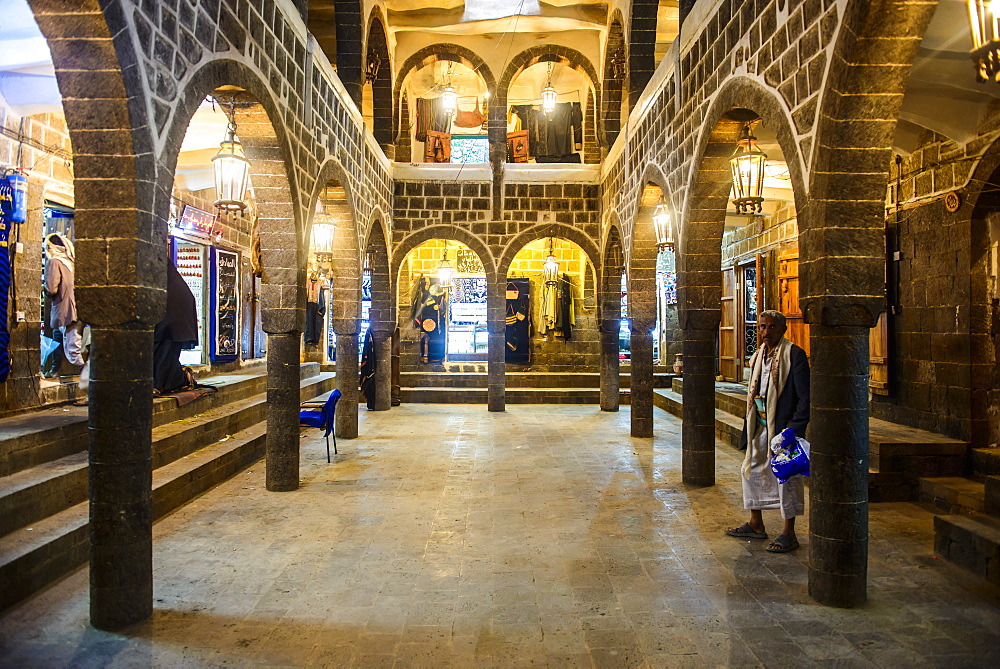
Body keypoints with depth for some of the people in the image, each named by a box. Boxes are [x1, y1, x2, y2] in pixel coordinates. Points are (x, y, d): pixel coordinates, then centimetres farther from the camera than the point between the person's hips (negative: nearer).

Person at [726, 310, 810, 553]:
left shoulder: (794, 355, -11)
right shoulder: (758, 356, 12)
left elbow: (805, 397, -14)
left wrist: (795, 429, -19)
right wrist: (749, 424, 11)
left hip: (783, 426, -8)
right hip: (760, 426, 8)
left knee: (785, 477, 0)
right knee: (751, 471, 14)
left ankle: (789, 533, 12)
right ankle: (756, 524, 29)